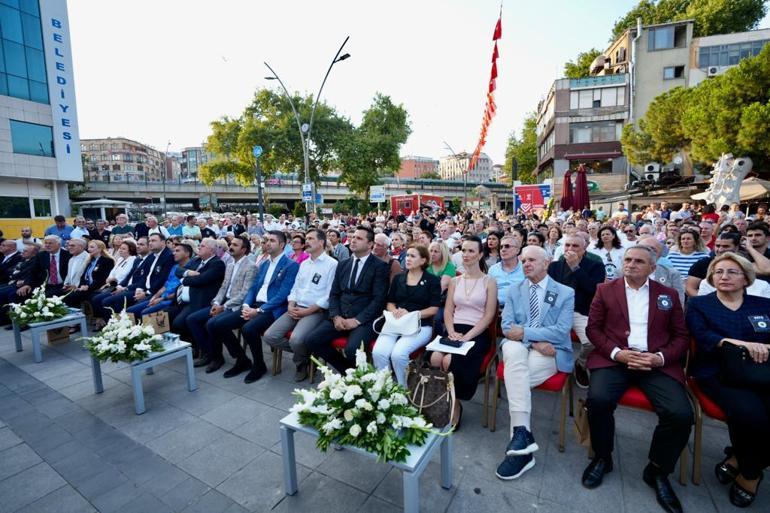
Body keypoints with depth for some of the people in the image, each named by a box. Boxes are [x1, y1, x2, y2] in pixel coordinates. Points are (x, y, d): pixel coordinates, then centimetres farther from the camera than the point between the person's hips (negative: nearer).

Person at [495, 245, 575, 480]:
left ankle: (520, 433, -20)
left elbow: (561, 331, -7)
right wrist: (535, 341, -13)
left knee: (515, 375, -31)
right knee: (514, 352, -35)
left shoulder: (565, 293, 6)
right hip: (519, 346, 2)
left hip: (550, 351, -2)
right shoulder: (513, 290, 13)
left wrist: (525, 332, -16)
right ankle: (522, 433, -36)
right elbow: (507, 326, 2)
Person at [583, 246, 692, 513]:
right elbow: (593, 328, 4)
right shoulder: (605, 289, 10)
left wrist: (661, 358, -8)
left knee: (681, 414, -23)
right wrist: (617, 352, -11)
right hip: (614, 358, -1)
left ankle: (657, 470, 6)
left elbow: (681, 336, 11)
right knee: (598, 399, -28)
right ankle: (602, 458, 1)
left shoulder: (669, 295, 15)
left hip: (657, 363, 2)